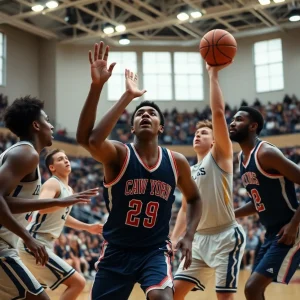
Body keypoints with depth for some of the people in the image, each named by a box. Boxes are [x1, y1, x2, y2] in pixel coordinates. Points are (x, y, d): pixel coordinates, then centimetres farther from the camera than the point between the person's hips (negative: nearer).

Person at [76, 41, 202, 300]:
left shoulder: (177, 162, -3)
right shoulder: (118, 154, -12)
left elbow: (194, 198, 16)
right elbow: (87, 139, -36)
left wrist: (189, 236, 1)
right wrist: (96, 86, -46)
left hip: (155, 250, 1)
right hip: (117, 250, 0)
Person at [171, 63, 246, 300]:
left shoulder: (220, 156, -3)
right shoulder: (189, 172, 17)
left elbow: (218, 112, -14)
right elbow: (185, 210, 21)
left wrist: (213, 74, -13)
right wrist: (172, 241, 12)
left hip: (226, 236, -7)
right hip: (200, 238, 7)